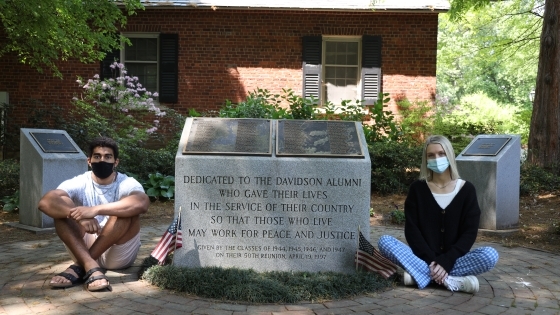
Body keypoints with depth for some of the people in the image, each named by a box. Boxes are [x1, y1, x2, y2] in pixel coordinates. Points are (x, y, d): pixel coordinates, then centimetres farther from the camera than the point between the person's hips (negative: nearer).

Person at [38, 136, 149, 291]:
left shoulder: (126, 183, -10)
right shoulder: (79, 183, -4)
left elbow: (142, 203, -35)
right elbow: (45, 202, -23)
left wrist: (96, 209, -42)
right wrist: (80, 216, -40)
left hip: (119, 254, -2)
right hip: (84, 246, 2)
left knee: (128, 210, -28)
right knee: (62, 206, -18)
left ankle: (79, 266, -27)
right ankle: (91, 267, -36)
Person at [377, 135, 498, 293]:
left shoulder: (466, 189, 1)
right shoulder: (417, 188, 2)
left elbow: (469, 233, -4)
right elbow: (411, 229, -4)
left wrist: (446, 262, -17)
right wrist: (430, 261, -17)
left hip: (454, 260, 0)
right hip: (423, 258, 0)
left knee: (490, 255, -27)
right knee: (385, 241, -24)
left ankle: (421, 274, -26)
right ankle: (449, 280, -29)